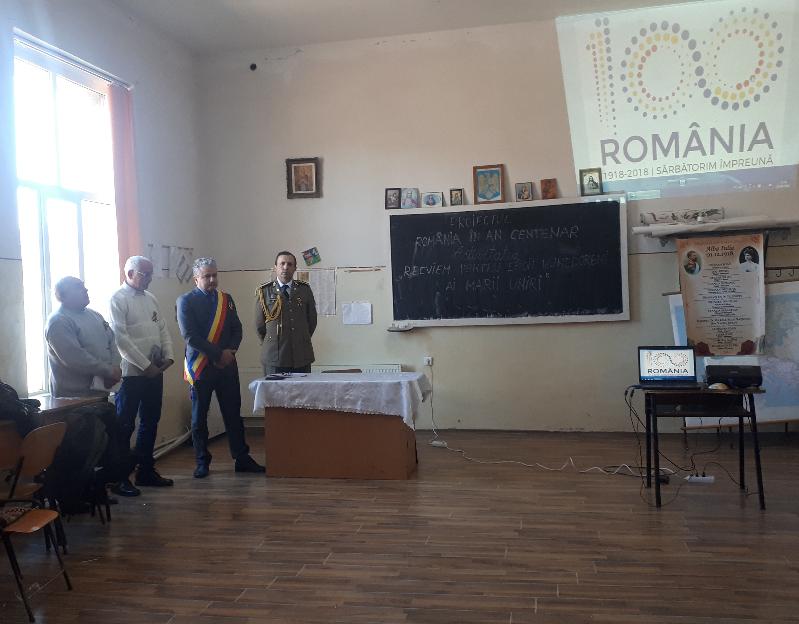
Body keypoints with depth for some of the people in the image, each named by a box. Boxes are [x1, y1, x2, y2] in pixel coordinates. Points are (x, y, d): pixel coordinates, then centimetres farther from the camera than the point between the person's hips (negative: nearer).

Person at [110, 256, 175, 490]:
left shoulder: (150, 299, 14)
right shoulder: (118, 299, -8)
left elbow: (163, 329, 15)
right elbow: (121, 338, -15)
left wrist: (168, 356, 0)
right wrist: (146, 365, -16)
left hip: (155, 371, 7)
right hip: (132, 372, -7)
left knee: (150, 422, 13)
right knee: (125, 425, 1)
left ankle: (146, 471, 23)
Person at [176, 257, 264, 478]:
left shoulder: (226, 299, 11)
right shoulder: (186, 301, -3)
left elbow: (237, 329, 10)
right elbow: (190, 337, -12)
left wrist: (230, 351, -8)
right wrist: (219, 354, -13)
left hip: (227, 365, 4)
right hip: (200, 366, -3)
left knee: (233, 414, 6)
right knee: (199, 417, 5)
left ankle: (242, 458, 13)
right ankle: (202, 462, 16)